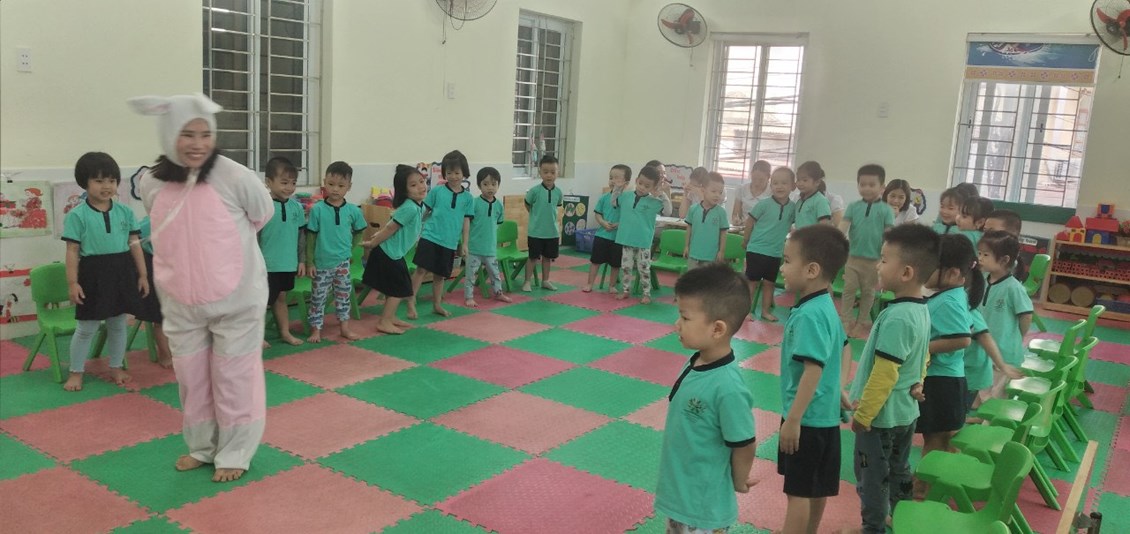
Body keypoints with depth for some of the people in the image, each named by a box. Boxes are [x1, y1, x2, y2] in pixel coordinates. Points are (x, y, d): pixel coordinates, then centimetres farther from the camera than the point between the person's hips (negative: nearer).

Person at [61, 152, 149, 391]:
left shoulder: (125, 212, 4)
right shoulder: (77, 215, -7)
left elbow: (135, 244, 8)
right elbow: (72, 251, -7)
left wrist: (143, 274, 6)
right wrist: (72, 282, -11)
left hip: (122, 272, 4)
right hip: (93, 274, -3)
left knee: (118, 324, 15)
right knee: (86, 328, 6)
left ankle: (116, 367, 31)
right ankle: (76, 372, 22)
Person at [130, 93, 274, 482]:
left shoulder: (235, 178, -18)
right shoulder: (151, 184, -4)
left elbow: (262, 216, 0)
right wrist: (190, 257, 11)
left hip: (235, 301, -4)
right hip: (181, 305, 4)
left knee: (233, 378, 7)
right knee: (191, 378, 16)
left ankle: (234, 453, 23)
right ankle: (202, 446, 35)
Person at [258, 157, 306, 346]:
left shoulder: (297, 207, 2)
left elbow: (301, 236, 9)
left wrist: (301, 260, 9)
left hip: (288, 263, 5)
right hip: (267, 264, -5)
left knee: (281, 297, 19)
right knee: (263, 300, 5)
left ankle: (285, 332, 28)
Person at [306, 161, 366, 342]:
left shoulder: (353, 210, -4)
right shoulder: (317, 209, -10)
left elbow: (359, 232, 12)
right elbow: (311, 237, -5)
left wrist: (350, 249, 5)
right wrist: (309, 262, -5)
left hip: (343, 262, 2)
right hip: (322, 262, -2)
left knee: (343, 295, 12)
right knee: (318, 296, 6)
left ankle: (345, 327, 24)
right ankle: (316, 329, 17)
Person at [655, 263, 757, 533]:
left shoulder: (727, 388, -30)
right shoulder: (695, 363, -6)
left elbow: (745, 447, -18)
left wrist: (738, 483, -1)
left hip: (703, 506, -7)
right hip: (678, 495, 7)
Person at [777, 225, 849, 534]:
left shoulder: (809, 315, -25)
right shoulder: (826, 306, 5)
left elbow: (813, 370, -28)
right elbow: (841, 348, 17)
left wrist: (793, 420, -24)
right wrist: (838, 390, 26)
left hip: (806, 417, -9)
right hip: (824, 414, 9)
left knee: (798, 491, 2)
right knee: (817, 488, 20)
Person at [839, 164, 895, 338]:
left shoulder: (885, 210, -5)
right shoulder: (853, 206, 0)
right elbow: (843, 226, -6)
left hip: (874, 259, -1)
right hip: (853, 257, 1)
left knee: (868, 291, 12)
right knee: (849, 289, 5)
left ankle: (862, 321, 24)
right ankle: (846, 321, 12)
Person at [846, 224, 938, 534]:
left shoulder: (896, 318, -28)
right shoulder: (921, 311, 1)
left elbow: (884, 374, -26)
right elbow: (922, 359, 13)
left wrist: (862, 414, -18)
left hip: (881, 415, -9)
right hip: (905, 411, 9)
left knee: (872, 478, 8)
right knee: (898, 471, 23)